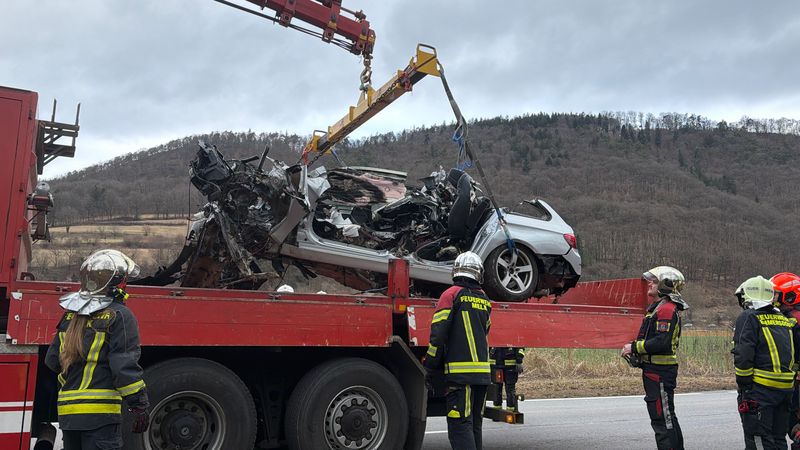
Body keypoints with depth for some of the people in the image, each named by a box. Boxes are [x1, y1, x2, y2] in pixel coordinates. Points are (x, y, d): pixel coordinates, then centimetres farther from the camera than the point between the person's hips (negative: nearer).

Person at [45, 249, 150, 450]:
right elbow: (125, 366, -15)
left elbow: (52, 360, 17)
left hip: (67, 410, 7)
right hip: (100, 411, -7)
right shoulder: (119, 316, -9)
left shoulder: (70, 315, 12)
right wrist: (139, 406, -10)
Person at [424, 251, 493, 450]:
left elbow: (438, 334, -10)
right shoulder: (484, 299, 13)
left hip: (460, 372, -6)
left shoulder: (452, 294, -5)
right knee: (475, 424, 16)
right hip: (483, 372, 6)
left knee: (460, 425, -8)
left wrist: (431, 368, -4)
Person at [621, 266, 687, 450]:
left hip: (660, 371, -11)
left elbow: (662, 343, -25)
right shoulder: (658, 307, 18)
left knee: (662, 419, -7)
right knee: (667, 417, 18)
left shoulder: (667, 309, -16)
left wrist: (634, 347, -16)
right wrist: (634, 348, 9)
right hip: (656, 369, 11)